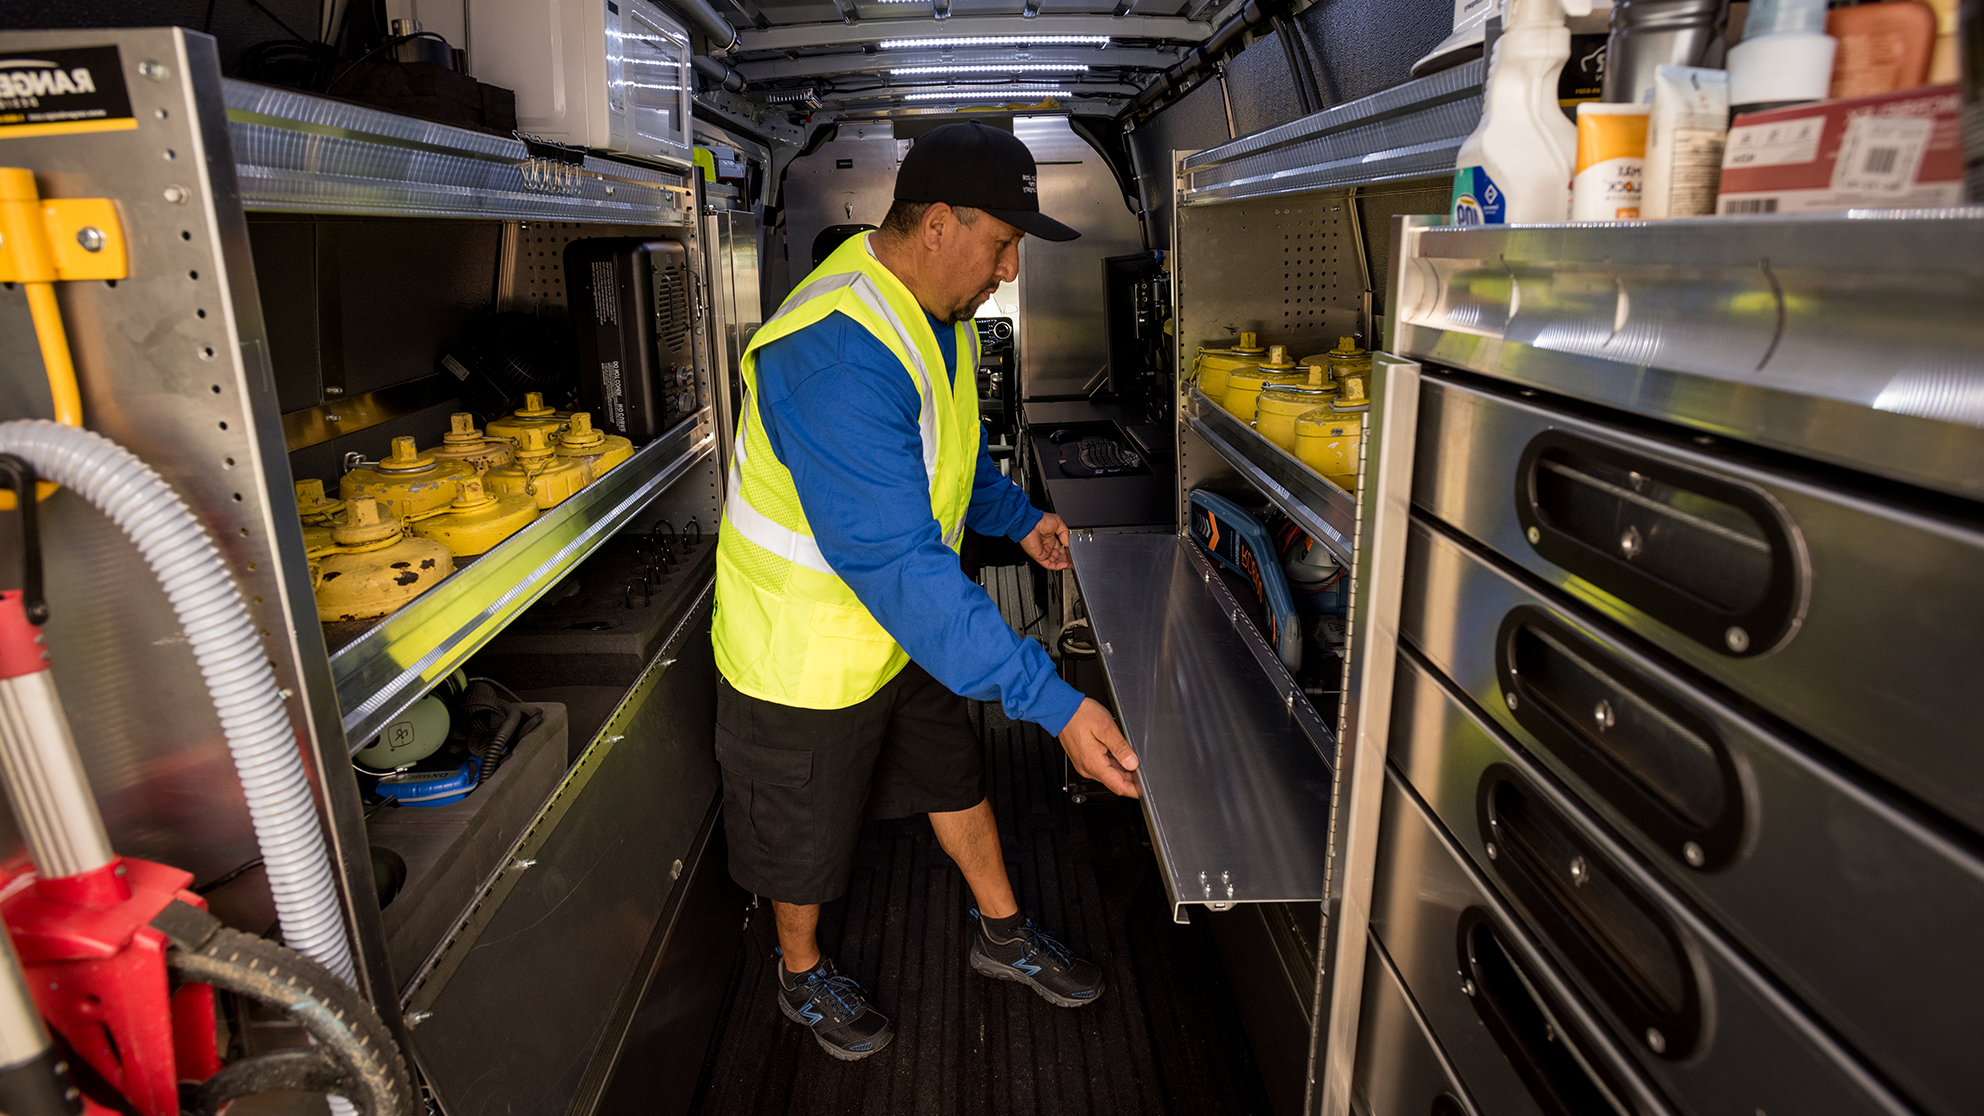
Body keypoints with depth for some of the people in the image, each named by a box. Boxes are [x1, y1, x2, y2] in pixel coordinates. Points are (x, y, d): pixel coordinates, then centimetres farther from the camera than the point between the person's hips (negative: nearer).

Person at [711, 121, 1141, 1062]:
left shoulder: (935, 313, -2)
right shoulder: (836, 350, -35)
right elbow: (897, 565, -41)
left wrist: (1019, 518, 8)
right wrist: (1053, 704, -40)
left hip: (906, 625, 8)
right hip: (806, 646, -8)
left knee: (956, 776, 22)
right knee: (808, 838, 15)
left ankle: (1002, 936, 46)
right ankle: (802, 977, 44)